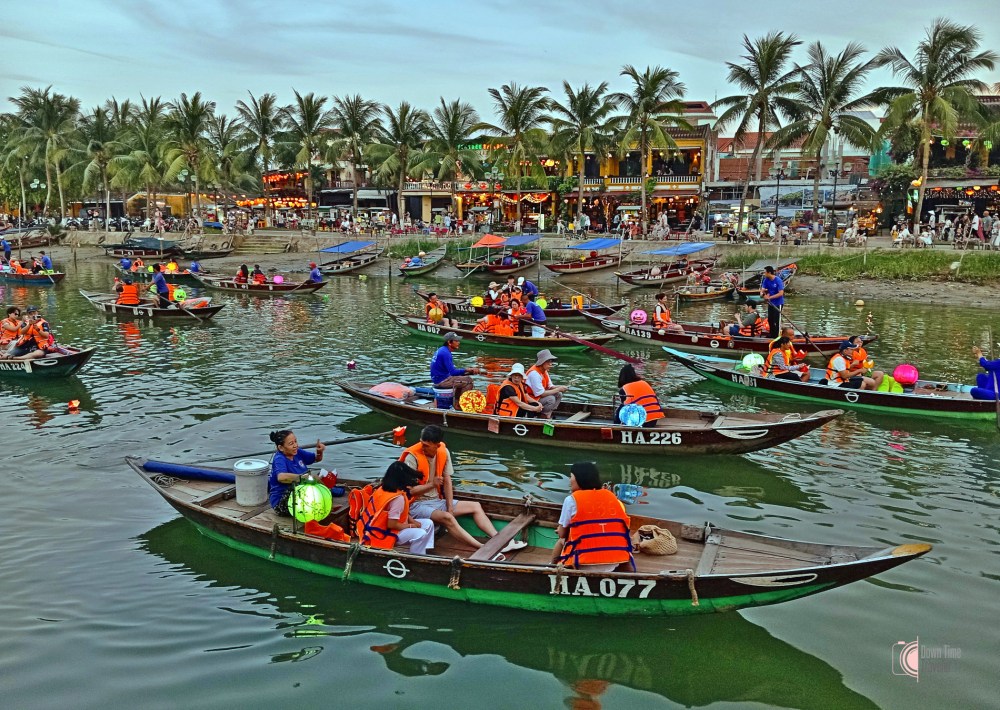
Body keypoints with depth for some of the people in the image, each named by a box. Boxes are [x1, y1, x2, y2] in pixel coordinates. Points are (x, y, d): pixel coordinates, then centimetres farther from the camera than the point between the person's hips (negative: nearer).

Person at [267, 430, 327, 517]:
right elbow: (281, 477, -42)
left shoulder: (297, 452, 2)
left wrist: (319, 452, -6)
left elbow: (317, 459, 17)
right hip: (281, 503, -8)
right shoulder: (279, 459, -20)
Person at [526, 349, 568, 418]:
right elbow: (541, 393, -28)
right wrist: (558, 389, -20)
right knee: (551, 399, -27)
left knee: (559, 395, 1)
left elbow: (550, 387, 9)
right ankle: (544, 417, -10)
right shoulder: (534, 373, -26)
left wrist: (560, 387, -12)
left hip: (539, 396, 10)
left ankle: (548, 414, -1)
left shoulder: (544, 371, 5)